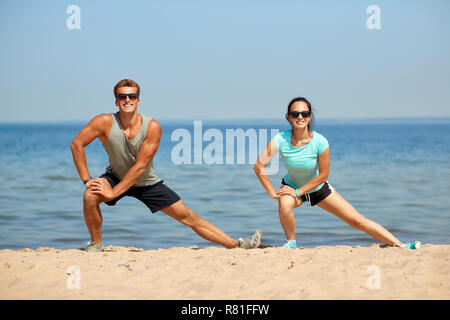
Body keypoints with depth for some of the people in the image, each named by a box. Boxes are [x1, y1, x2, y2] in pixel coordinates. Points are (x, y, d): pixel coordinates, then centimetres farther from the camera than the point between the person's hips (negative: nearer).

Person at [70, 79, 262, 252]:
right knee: (90, 196, -31)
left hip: (147, 184, 0)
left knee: (188, 217, 0)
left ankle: (236, 246, 5)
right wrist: (87, 179, -23)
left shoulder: (152, 127, -25)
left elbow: (140, 167, -25)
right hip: (116, 177, 0)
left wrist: (113, 192, -28)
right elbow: (76, 144, -17)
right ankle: (96, 244, -7)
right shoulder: (106, 122, -24)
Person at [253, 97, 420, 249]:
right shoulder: (280, 139, -26)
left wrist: (298, 192, -19)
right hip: (291, 186, 0)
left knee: (357, 220, -3)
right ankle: (291, 242, -6)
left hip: (318, 187, 0)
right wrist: (273, 193, -23)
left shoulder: (319, 142, -27)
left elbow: (323, 175, -17)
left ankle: (400, 245, 5)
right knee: (284, 205, -36)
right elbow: (259, 166, -23)